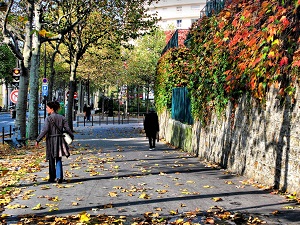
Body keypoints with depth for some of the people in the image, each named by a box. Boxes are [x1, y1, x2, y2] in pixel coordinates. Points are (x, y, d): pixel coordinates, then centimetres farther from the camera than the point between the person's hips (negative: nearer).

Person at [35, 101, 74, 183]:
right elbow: (67, 128, 4)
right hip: (60, 139, 3)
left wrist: (38, 140, -12)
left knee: (52, 160, 9)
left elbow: (45, 130, -16)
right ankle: (59, 177, -4)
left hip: (51, 140, -3)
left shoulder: (48, 118, -8)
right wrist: (72, 136, 19)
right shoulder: (62, 117, 5)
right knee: (58, 159, 8)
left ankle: (52, 178, 18)